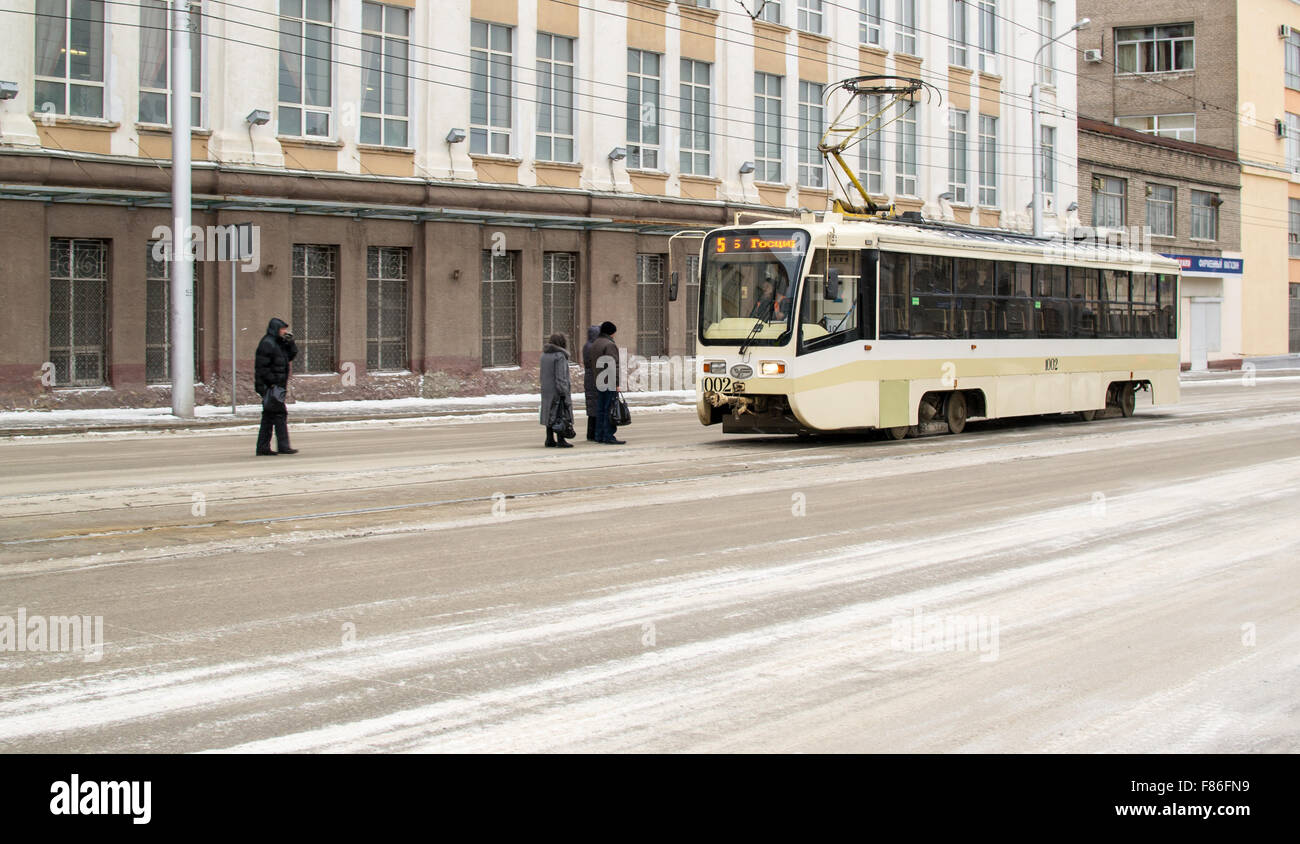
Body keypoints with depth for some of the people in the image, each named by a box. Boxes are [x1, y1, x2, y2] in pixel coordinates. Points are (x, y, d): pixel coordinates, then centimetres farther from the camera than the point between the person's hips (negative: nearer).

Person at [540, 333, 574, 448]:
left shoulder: (544, 355, 10)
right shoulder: (560, 356, -15)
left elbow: (543, 375, 13)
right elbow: (561, 377, -19)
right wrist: (564, 392, -17)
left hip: (547, 390, 8)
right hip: (558, 391, -8)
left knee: (550, 414, 11)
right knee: (561, 414, -3)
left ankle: (550, 440, 13)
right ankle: (560, 440, -5)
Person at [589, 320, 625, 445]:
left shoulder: (595, 344, 15)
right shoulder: (610, 345, -13)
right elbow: (613, 365, -18)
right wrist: (617, 383, -18)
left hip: (599, 382, 9)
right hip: (610, 382, -9)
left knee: (600, 410, 11)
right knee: (610, 409, -8)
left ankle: (599, 436, 12)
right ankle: (609, 436, -10)